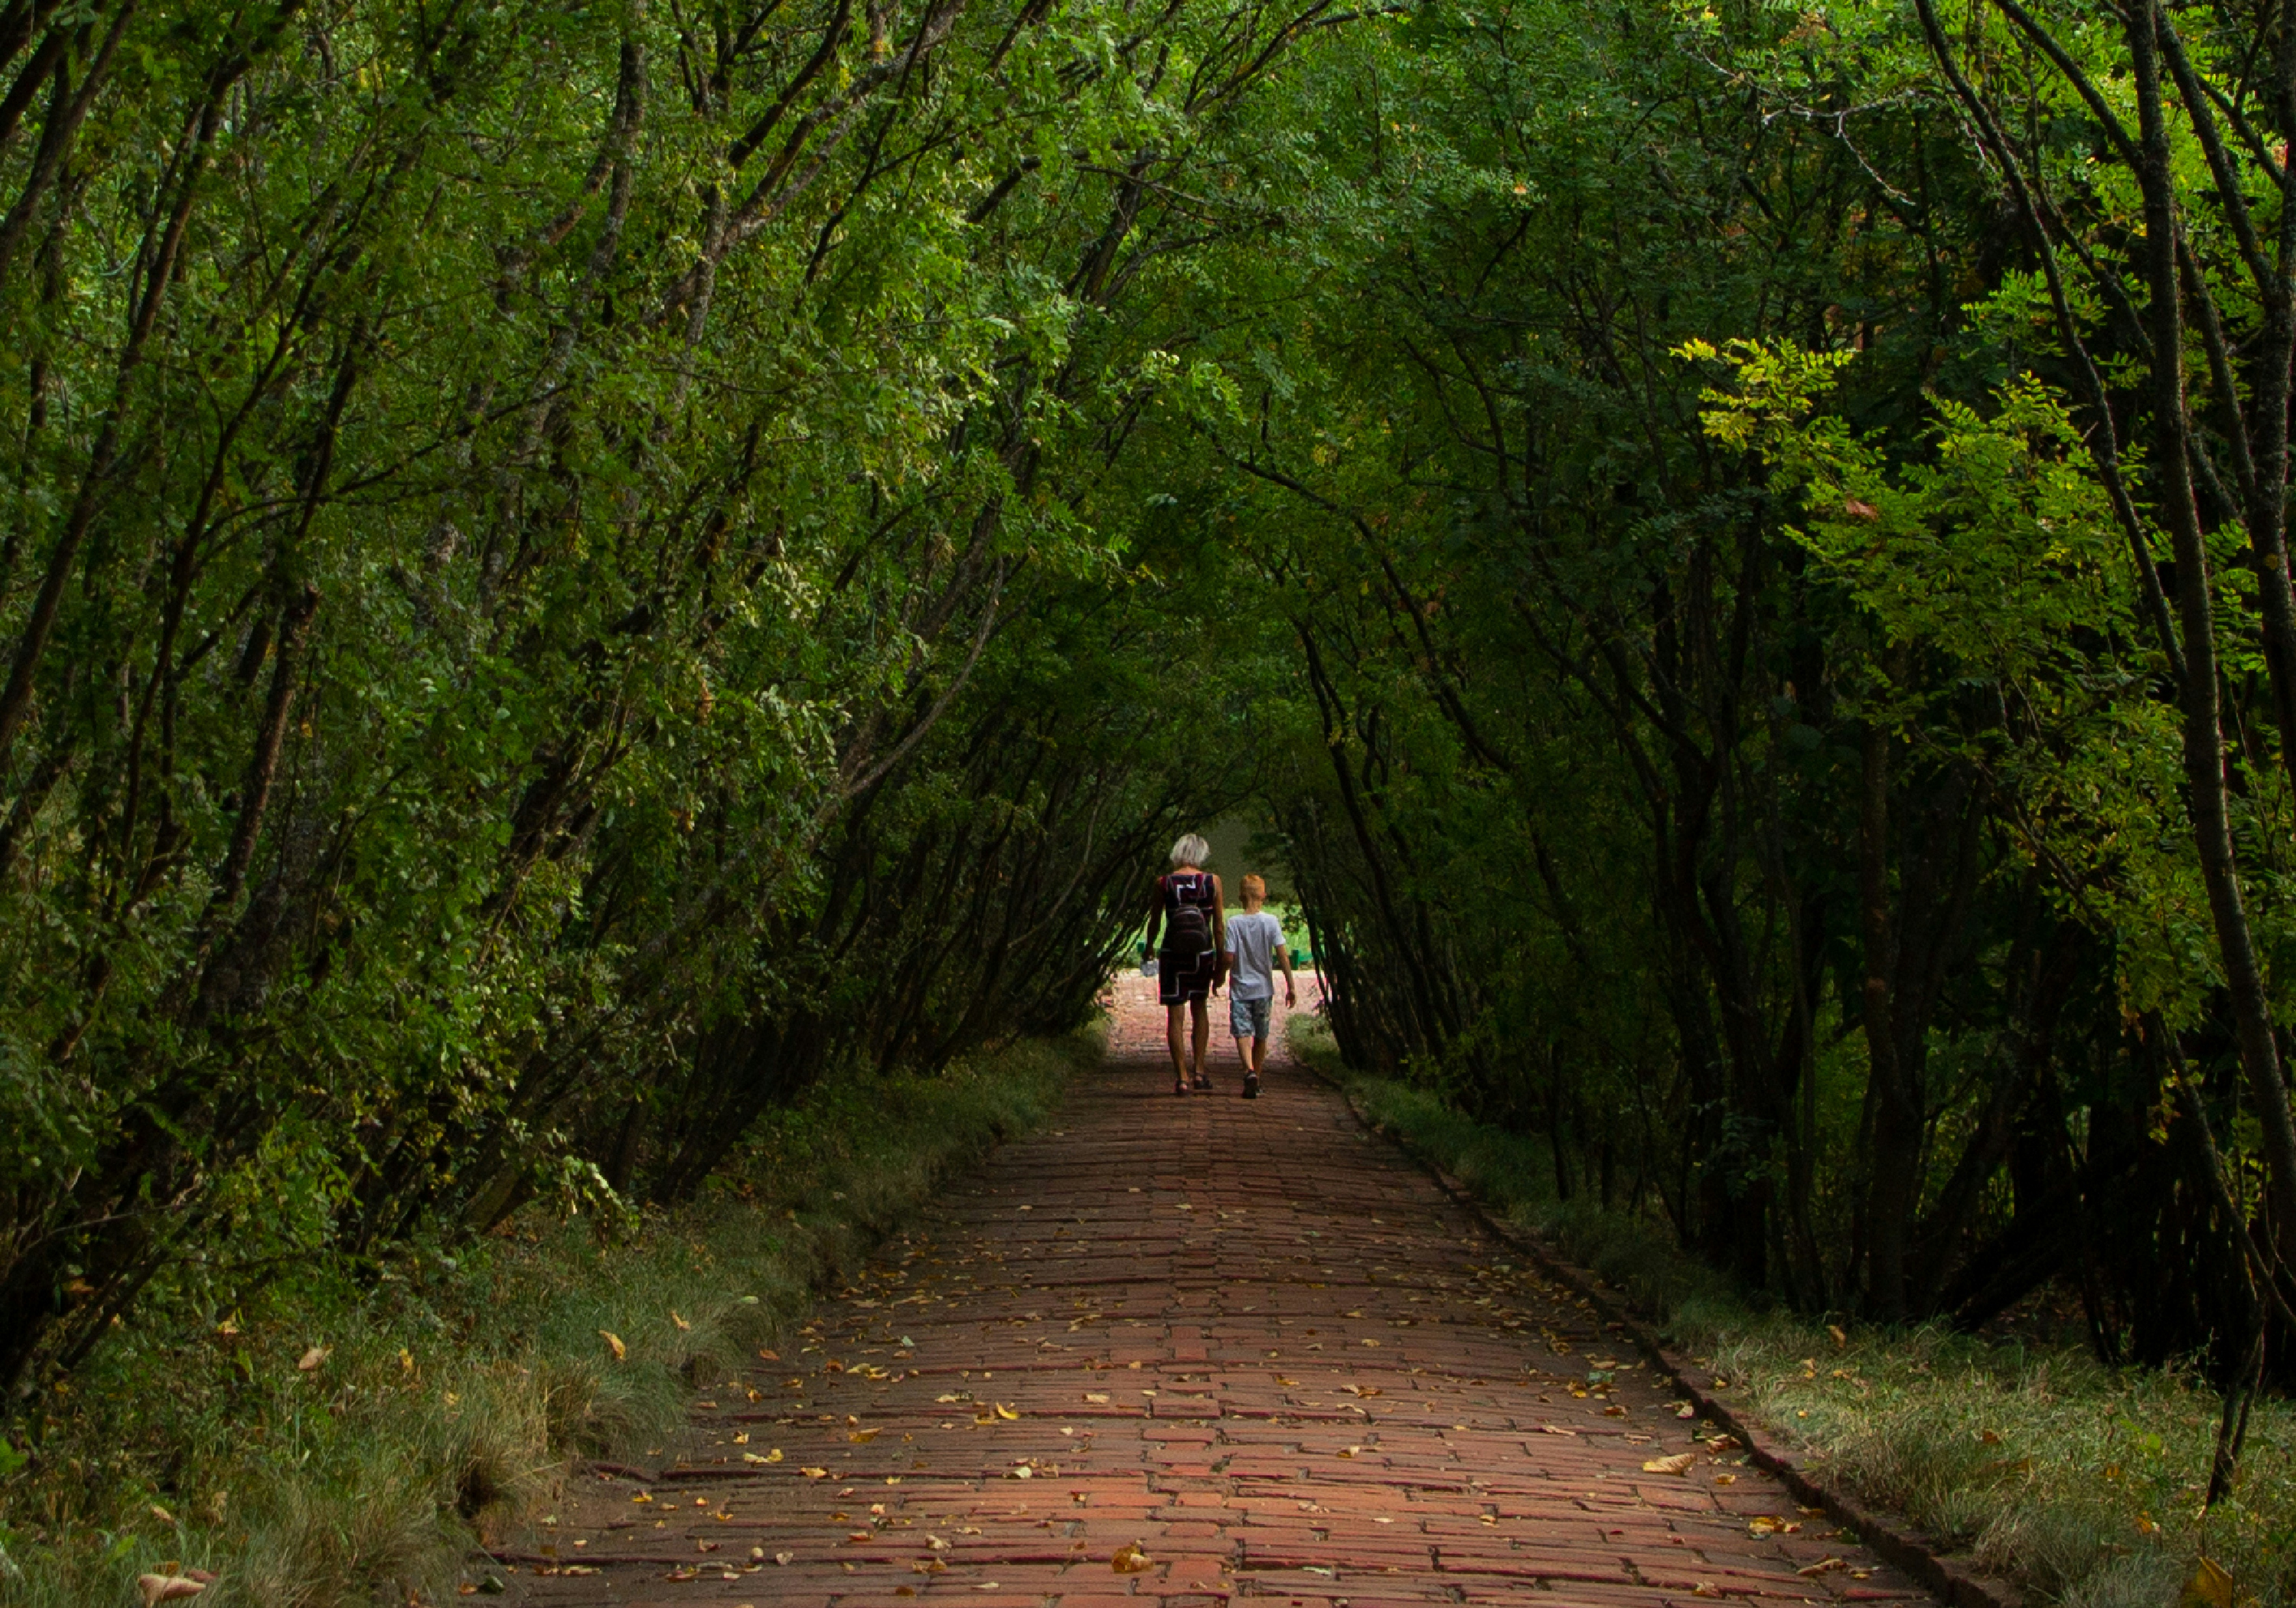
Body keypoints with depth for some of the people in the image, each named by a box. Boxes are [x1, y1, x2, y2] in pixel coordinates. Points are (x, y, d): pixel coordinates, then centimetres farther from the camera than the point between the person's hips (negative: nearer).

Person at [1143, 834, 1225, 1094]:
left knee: (1175, 1015, 2)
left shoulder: (1163, 883, -3)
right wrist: (1220, 966, 7)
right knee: (1199, 1008, 21)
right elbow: (1219, 927, 0)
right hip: (1204, 953, 2)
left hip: (1172, 954, -1)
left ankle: (1182, 1077, -2)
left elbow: (1154, 923, 5)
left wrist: (1149, 950, 24)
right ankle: (1200, 1070, 16)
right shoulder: (1212, 882, -2)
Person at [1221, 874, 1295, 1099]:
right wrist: (1291, 986, -3)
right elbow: (1282, 955, -8)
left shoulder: (1234, 924, -8)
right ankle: (1256, 1081, 22)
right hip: (1264, 988, 2)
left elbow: (1229, 958, -10)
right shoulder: (1271, 922, -4)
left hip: (1240, 989, -2)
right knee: (1261, 1037, 15)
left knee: (1242, 1033, -8)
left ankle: (1250, 1071, -32)